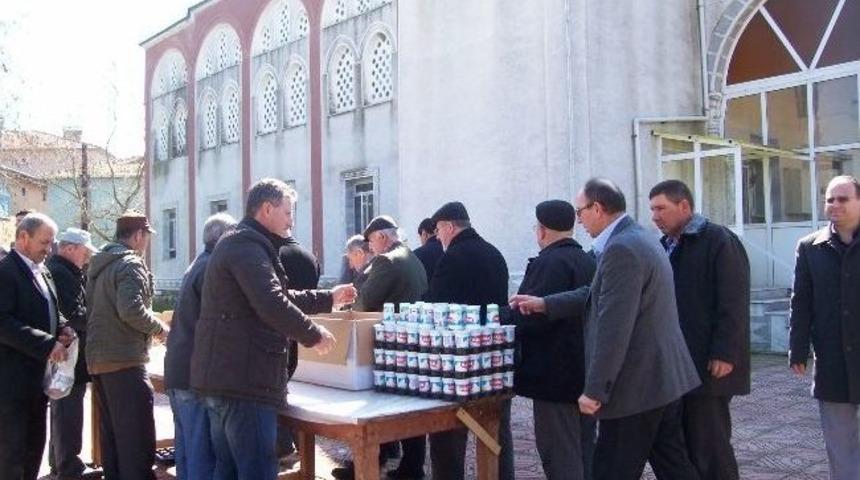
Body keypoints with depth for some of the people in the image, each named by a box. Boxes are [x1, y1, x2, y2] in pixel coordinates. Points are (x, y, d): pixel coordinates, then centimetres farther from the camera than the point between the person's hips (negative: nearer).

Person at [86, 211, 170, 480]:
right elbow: (131, 310, -24)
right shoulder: (130, 264, -11)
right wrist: (159, 328, -9)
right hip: (125, 359, -9)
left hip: (97, 358, 9)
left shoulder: (98, 265, 16)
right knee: (137, 438, -7)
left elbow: (92, 311, 19)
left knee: (111, 434, 16)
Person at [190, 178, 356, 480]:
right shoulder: (247, 245, -13)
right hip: (243, 381, -11)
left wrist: (329, 298, 27)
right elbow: (273, 305, -24)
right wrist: (314, 335, -10)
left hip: (223, 377, 11)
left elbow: (279, 295, 29)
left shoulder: (237, 243, 22)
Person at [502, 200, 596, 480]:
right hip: (587, 374, 9)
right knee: (585, 452, 17)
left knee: (559, 457, -3)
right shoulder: (589, 262, 12)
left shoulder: (549, 263, -15)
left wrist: (500, 314, -8)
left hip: (556, 376, -9)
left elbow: (532, 317, -24)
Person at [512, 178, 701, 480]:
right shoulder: (640, 240, 13)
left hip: (637, 384, -10)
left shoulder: (620, 249, -20)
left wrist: (594, 390, -20)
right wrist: (544, 304, 15)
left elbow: (612, 329, -24)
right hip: (665, 377, 10)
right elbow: (601, 295, 18)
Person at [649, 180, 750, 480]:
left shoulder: (718, 241, -8)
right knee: (683, 443, 11)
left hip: (707, 364, -7)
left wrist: (724, 354, -18)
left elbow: (734, 303, -14)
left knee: (710, 444, -1)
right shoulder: (665, 245, 15)